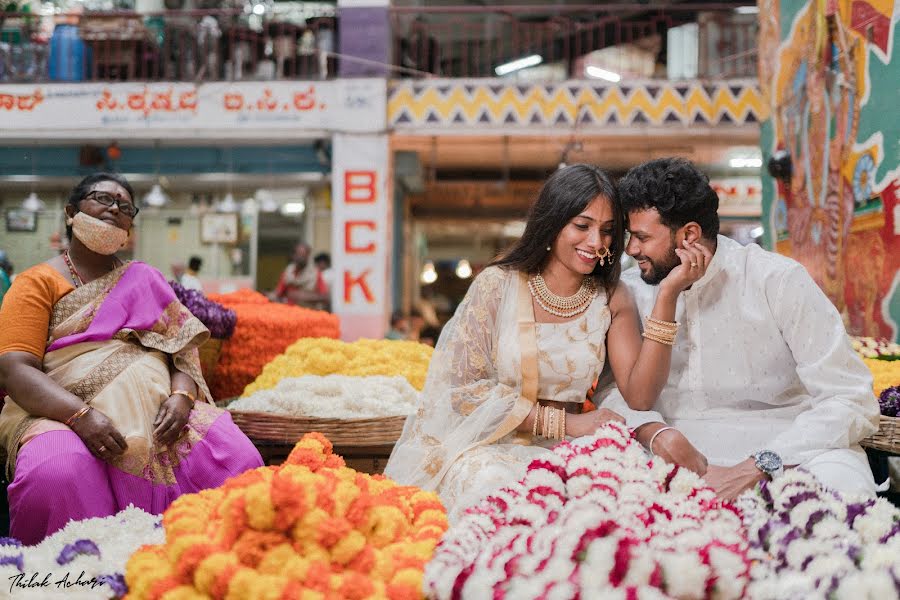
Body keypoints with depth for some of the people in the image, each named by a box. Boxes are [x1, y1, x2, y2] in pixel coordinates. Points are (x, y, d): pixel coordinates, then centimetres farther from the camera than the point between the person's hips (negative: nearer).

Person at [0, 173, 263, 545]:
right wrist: (81, 416, -23)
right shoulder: (38, 283, 7)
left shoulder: (145, 280, 20)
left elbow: (184, 349, 12)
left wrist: (182, 395, -13)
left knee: (237, 459, -24)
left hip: (153, 412, 3)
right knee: (55, 475, -38)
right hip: (63, 412, -3)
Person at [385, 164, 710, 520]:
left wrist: (668, 296, -15)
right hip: (487, 447, -3)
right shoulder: (499, 284, -4)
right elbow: (463, 388, -8)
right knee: (493, 479, -37)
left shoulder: (611, 300, 4)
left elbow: (640, 397, -8)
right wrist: (567, 423, -13)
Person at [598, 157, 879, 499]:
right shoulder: (632, 290, 5)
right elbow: (612, 387, 3)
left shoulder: (779, 281, -8)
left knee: (842, 483, -35)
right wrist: (653, 431, -22)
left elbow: (852, 402, -14)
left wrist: (756, 467, -26)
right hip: (680, 453, 3)